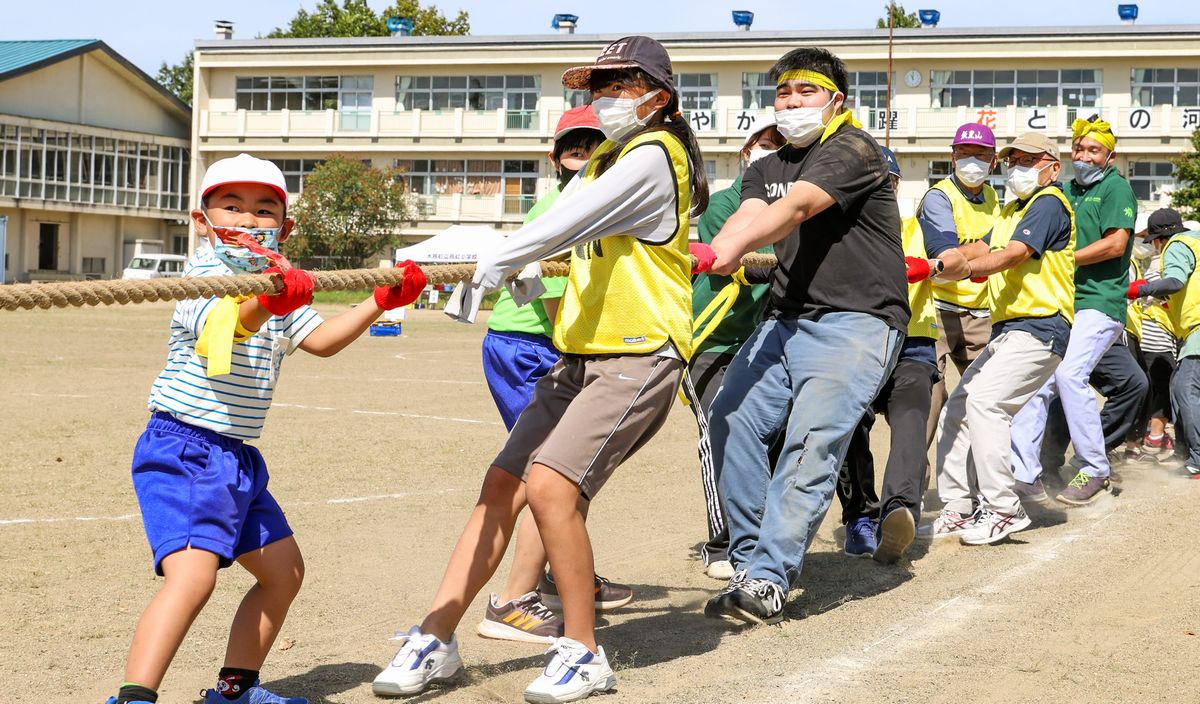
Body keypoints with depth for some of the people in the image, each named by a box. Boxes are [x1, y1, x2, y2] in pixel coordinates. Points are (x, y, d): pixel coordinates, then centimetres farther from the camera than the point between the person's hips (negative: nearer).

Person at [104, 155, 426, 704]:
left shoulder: (281, 280, 14)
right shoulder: (206, 270, -12)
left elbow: (320, 339, 13)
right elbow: (217, 330, -32)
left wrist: (381, 302, 3)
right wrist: (264, 304, -52)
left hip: (237, 455, 10)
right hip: (184, 448, -9)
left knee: (283, 570, 19)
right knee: (191, 574, -27)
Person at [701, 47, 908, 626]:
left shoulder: (852, 150, -7)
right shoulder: (766, 169, 17)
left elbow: (795, 208, -25)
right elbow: (746, 216, -5)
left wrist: (735, 246, -41)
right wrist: (711, 251, -28)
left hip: (856, 322, -7)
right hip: (787, 319, 7)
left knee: (810, 445, -18)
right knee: (732, 421, -8)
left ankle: (766, 581, -19)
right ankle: (752, 557, 3)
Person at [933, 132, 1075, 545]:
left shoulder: (1049, 203, -6)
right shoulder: (1013, 209, 24)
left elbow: (1013, 254, -20)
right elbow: (981, 248, 15)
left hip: (1039, 329, -10)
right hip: (1008, 331, 10)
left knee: (984, 401, -23)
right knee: (956, 409, 5)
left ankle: (1002, 509, -21)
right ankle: (957, 509, 9)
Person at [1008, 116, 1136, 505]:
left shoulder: (1116, 187, -1)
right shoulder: (1067, 190, 20)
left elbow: (1115, 244, -12)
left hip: (1099, 302, -7)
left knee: (1070, 373, -22)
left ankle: (1094, 471, -11)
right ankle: (1023, 472, 1)